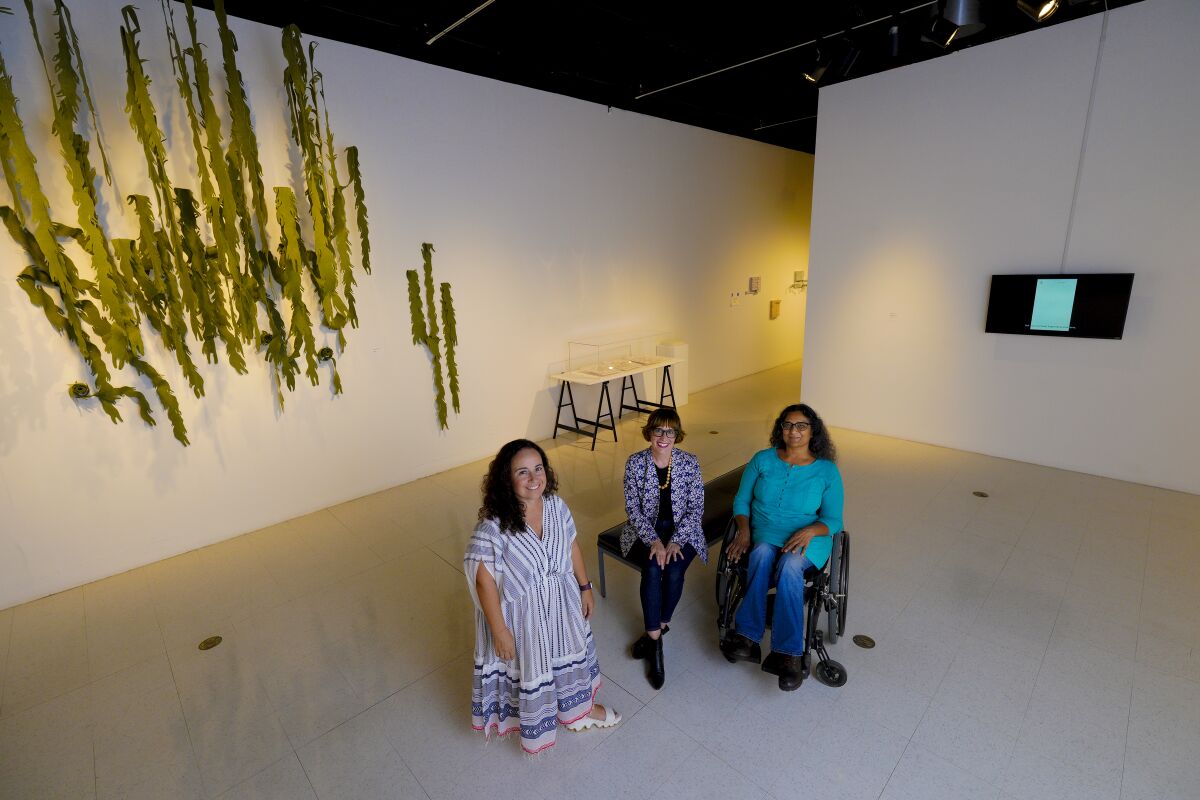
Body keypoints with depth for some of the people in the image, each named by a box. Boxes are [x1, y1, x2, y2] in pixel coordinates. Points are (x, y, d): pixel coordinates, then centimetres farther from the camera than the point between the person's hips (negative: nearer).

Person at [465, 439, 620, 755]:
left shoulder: (556, 505, -15)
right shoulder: (494, 525, -31)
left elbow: (572, 546, 0)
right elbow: (484, 580, -21)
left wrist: (585, 587, 8)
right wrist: (499, 630, -15)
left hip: (562, 602, 5)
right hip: (522, 612, -4)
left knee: (571, 652, 28)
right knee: (529, 668, 21)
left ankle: (579, 708, 59)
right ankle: (534, 726, 55)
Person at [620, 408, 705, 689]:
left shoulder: (689, 463, -8)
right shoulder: (635, 463, -8)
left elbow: (696, 508, -7)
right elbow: (633, 509, -8)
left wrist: (675, 541, -19)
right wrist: (654, 541, -20)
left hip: (682, 529, 0)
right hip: (646, 529, 0)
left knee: (674, 571, -26)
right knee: (653, 568, -28)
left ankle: (654, 632, -3)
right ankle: (656, 638, -14)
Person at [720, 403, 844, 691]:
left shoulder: (827, 471, 0)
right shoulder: (762, 460, 3)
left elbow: (833, 520, 1)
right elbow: (741, 500, 8)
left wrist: (810, 531, -20)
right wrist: (744, 529, -11)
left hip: (807, 539, -1)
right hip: (764, 534, 1)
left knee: (789, 566, -35)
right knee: (762, 555, -34)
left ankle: (747, 636, -29)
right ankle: (789, 655, -31)